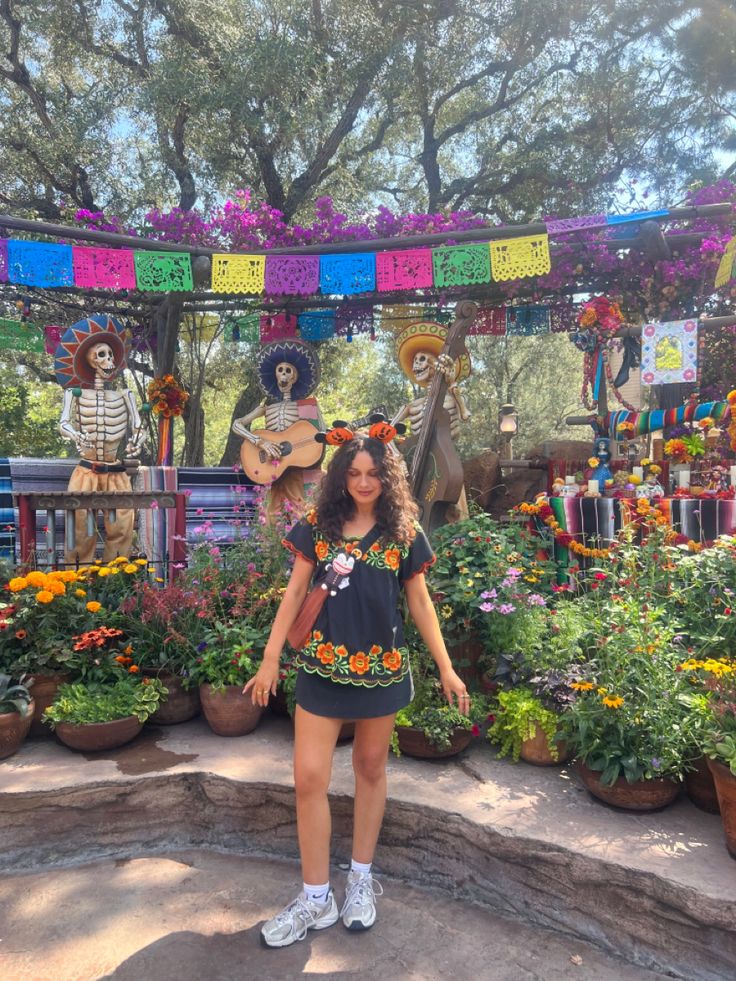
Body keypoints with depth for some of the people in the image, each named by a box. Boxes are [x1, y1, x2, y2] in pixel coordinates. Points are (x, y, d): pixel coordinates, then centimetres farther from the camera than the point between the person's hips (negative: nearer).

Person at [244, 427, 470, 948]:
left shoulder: (404, 532, -2)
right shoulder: (317, 527, -1)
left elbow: (420, 601, 3)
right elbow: (295, 593, 1)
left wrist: (446, 668, 2)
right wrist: (271, 657, -3)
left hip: (383, 667, 0)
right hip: (323, 666, 1)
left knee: (371, 769, 14)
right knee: (310, 778, -1)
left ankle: (361, 879, 33)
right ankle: (316, 898, 17)